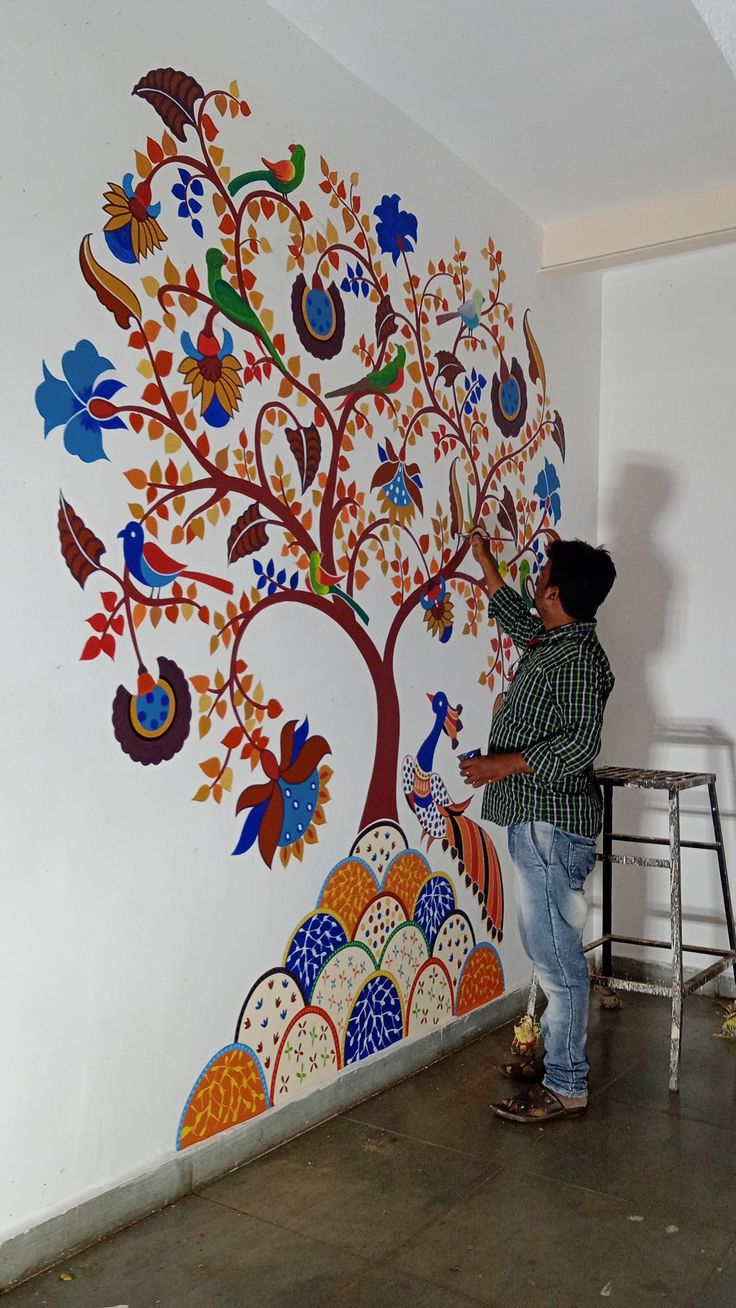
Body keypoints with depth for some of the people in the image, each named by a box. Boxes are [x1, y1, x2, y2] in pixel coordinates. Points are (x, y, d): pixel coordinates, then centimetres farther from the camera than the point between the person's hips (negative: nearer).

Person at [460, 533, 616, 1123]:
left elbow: (581, 742, -26)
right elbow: (518, 620, 33)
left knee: (557, 954, -1)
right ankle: (557, 1054, 33)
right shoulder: (552, 640, 11)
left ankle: (565, 1086, 10)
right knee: (548, 948, 19)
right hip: (537, 821, 10)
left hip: (553, 825, -10)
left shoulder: (578, 656, -18)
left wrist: (504, 763, -26)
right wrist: (485, 562, 39)